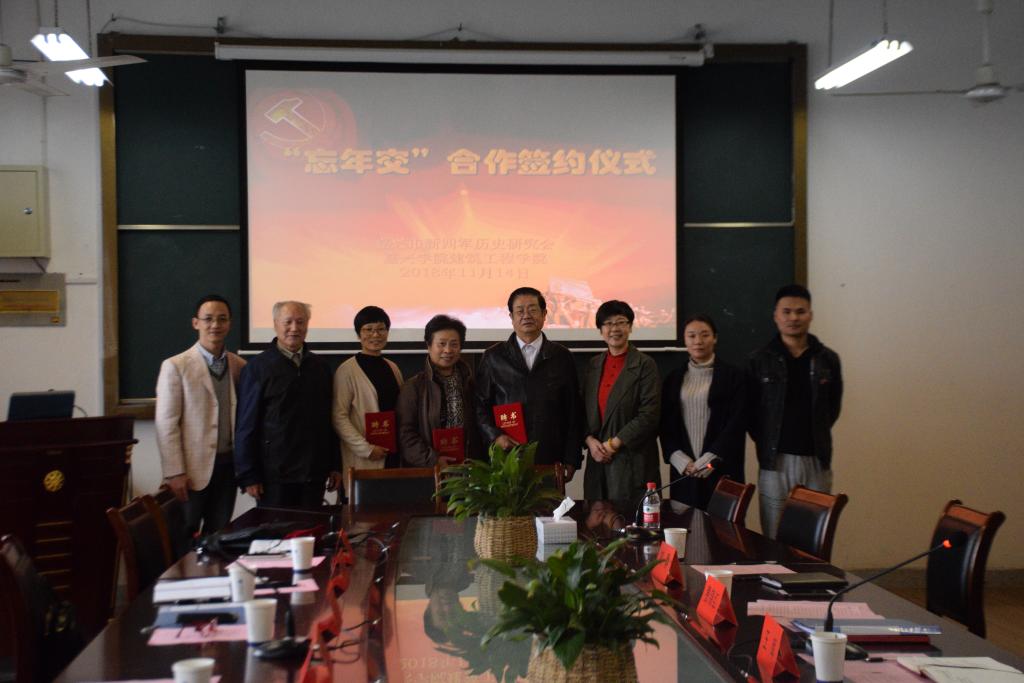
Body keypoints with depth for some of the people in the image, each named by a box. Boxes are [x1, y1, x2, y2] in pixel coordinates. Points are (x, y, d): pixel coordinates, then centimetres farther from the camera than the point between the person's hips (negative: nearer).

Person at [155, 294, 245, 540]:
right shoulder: (176, 366, -5)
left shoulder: (239, 366, 7)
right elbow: (166, 423, -7)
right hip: (193, 468, -3)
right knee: (183, 541, 3)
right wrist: (174, 473, -11)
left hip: (227, 465, 4)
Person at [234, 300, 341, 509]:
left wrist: (334, 466, 11)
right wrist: (248, 476, -8)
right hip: (274, 474, -4)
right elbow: (245, 426, -4)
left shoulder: (320, 367, 11)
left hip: (314, 474, 4)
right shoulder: (257, 368, -2)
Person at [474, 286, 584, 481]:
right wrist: (494, 436, -9)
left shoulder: (561, 357, 9)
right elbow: (480, 404, 8)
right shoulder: (493, 357, 8)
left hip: (550, 459, 0)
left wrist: (571, 459, 4)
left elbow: (574, 409, 8)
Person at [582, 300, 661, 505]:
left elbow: (649, 415, -11)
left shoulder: (645, 365, -5)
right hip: (598, 459, 5)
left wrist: (613, 444, -12)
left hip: (632, 462, -5)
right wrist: (590, 441, -4)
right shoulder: (594, 364, 13)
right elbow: (584, 410, 14)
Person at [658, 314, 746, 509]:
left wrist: (709, 460, -12)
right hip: (683, 470, 3)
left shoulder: (732, 375, 2)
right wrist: (680, 460, -5)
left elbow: (737, 422, -4)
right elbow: (665, 423, 9)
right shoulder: (674, 378, 12)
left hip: (721, 468, -3)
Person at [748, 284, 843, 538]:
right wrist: (765, 442, 2)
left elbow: (833, 406, 16)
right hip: (775, 460, -1)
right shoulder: (759, 360, 2)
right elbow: (750, 410, 6)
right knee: (775, 539, 0)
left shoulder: (828, 359, 6)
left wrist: (817, 437, 12)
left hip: (817, 460, 1)